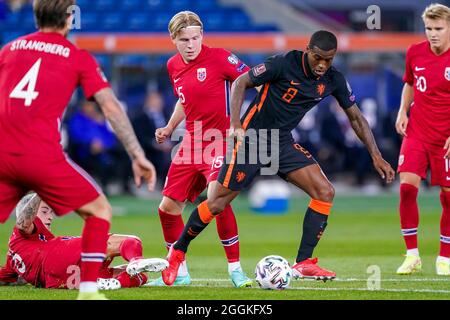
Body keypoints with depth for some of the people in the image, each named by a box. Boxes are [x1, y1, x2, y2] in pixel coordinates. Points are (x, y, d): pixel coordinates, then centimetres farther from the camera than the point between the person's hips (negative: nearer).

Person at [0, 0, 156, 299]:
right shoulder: (79, 57, 10)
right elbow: (111, 107, 3)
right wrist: (138, 156, 4)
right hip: (43, 156, -3)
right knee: (100, 210, 13)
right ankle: (88, 290, 2)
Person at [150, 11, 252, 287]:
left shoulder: (219, 57, -13)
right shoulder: (174, 66, 8)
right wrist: (169, 128, 14)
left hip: (219, 142, -7)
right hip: (191, 144, 7)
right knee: (168, 207, 7)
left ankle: (235, 269, -15)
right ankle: (178, 271, 24)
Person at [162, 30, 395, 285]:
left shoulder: (333, 80, -4)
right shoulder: (284, 64, -20)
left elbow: (356, 117, 7)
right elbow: (241, 83, -12)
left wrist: (376, 156, 3)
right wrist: (236, 124, -24)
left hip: (283, 144, 5)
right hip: (252, 139, -5)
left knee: (325, 192, -11)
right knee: (217, 203, -5)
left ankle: (304, 263, -5)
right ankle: (178, 251, 18)